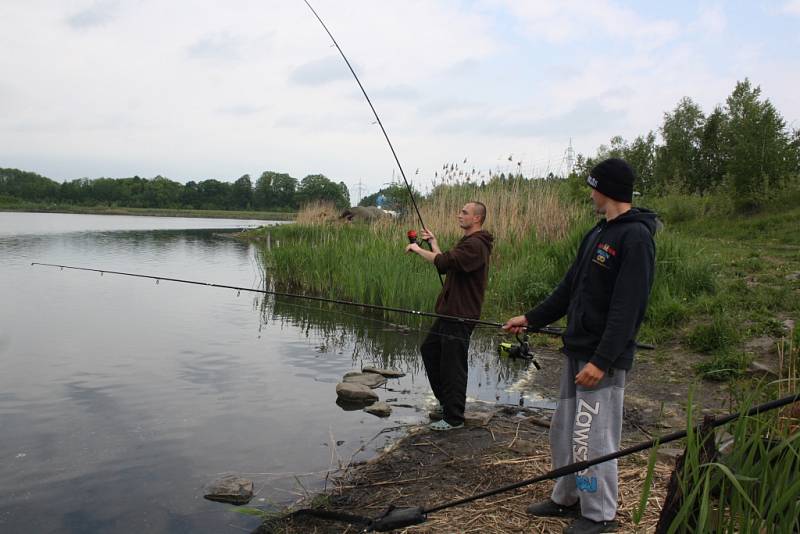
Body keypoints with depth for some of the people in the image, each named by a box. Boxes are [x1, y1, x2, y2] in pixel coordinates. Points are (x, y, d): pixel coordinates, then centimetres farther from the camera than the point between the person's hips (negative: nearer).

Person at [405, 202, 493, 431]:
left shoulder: (475, 245, -17)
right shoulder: (468, 242, 18)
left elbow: (444, 262, -29)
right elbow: (445, 265, 19)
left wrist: (418, 249, -16)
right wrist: (433, 242, 19)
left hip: (461, 317, -11)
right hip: (450, 311, 11)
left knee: (453, 365, -3)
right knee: (429, 349, 20)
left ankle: (453, 418, 9)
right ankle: (446, 401, 33)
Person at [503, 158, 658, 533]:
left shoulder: (635, 236, -15)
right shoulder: (597, 234, 14)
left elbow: (627, 308, -21)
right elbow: (570, 288, 20)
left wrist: (601, 360, -24)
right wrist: (531, 319, 19)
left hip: (603, 358, -9)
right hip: (576, 351, 9)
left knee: (592, 439, -1)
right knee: (563, 431, 17)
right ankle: (567, 498, 34)